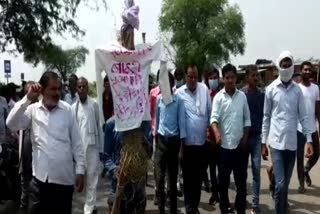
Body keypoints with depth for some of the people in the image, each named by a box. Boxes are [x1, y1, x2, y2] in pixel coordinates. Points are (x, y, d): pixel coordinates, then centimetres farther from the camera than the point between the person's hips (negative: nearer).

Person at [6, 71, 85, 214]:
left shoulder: (67, 110, 2)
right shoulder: (33, 110, 2)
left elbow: (76, 143, 3)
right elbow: (11, 124, -11)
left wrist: (80, 170, 1)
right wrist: (28, 99, -14)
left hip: (65, 178, 0)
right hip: (40, 178, 0)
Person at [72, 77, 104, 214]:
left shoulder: (94, 104, 0)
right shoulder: (73, 107, 5)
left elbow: (99, 126, 2)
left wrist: (101, 147, 0)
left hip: (92, 145, -2)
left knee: (91, 178, 1)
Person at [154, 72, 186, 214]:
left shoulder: (179, 100, -6)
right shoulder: (158, 99, 3)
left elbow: (182, 122, -6)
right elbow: (156, 119, 11)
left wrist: (182, 145, -8)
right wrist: (155, 138, 13)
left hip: (174, 140, -2)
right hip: (161, 140, 2)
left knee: (173, 177, 7)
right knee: (160, 177, -1)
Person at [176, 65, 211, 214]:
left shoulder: (204, 89, 3)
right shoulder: (179, 93, -7)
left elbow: (210, 111, 8)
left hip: (202, 140, 3)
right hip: (187, 141, -3)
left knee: (199, 176, 14)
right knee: (188, 176, 8)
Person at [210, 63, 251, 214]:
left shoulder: (242, 96, 5)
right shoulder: (218, 97, -3)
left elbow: (247, 119, 10)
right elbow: (214, 118, -14)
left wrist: (245, 138, 0)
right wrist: (216, 132, -33)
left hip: (240, 145, 2)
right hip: (225, 145, -2)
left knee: (241, 180, 10)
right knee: (223, 180, 8)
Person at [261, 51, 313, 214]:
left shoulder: (297, 90, 5)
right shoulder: (271, 89, -1)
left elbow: (303, 116, 7)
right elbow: (266, 117, 2)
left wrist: (309, 140, -1)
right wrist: (263, 142, 2)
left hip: (292, 142, 3)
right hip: (276, 142, -2)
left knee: (286, 183, 12)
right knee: (280, 184, -9)